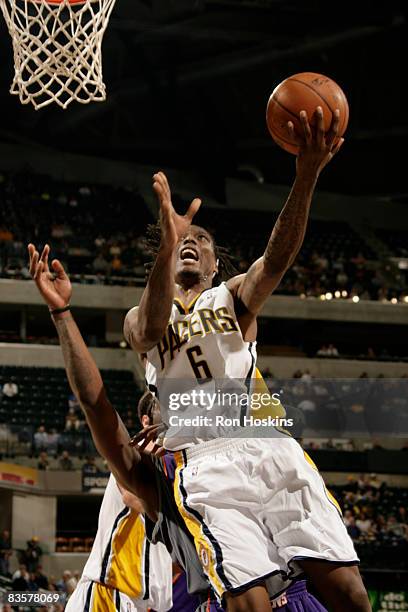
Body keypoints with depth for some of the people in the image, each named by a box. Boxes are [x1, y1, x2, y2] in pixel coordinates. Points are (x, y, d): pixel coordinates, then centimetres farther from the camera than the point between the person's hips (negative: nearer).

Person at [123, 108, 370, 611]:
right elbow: (150, 333, -8)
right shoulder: (138, 318, 20)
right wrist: (165, 251, -27)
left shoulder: (234, 297, 22)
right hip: (204, 462, -1)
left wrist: (306, 177, -20)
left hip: (270, 447, 2)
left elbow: (278, 257, -1)